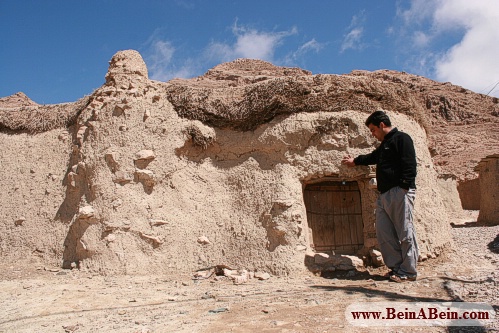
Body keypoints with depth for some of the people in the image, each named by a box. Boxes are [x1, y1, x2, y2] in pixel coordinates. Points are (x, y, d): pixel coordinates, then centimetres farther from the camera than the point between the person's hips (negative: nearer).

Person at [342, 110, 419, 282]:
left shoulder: (401, 138, -4)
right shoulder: (384, 145, 24)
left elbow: (409, 165, -14)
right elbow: (373, 157, 44)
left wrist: (404, 187, -21)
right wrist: (355, 161, 56)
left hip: (400, 192, -10)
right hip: (385, 194, 10)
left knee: (405, 232, -5)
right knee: (383, 232, 6)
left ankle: (408, 271, 1)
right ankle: (396, 266, 14)